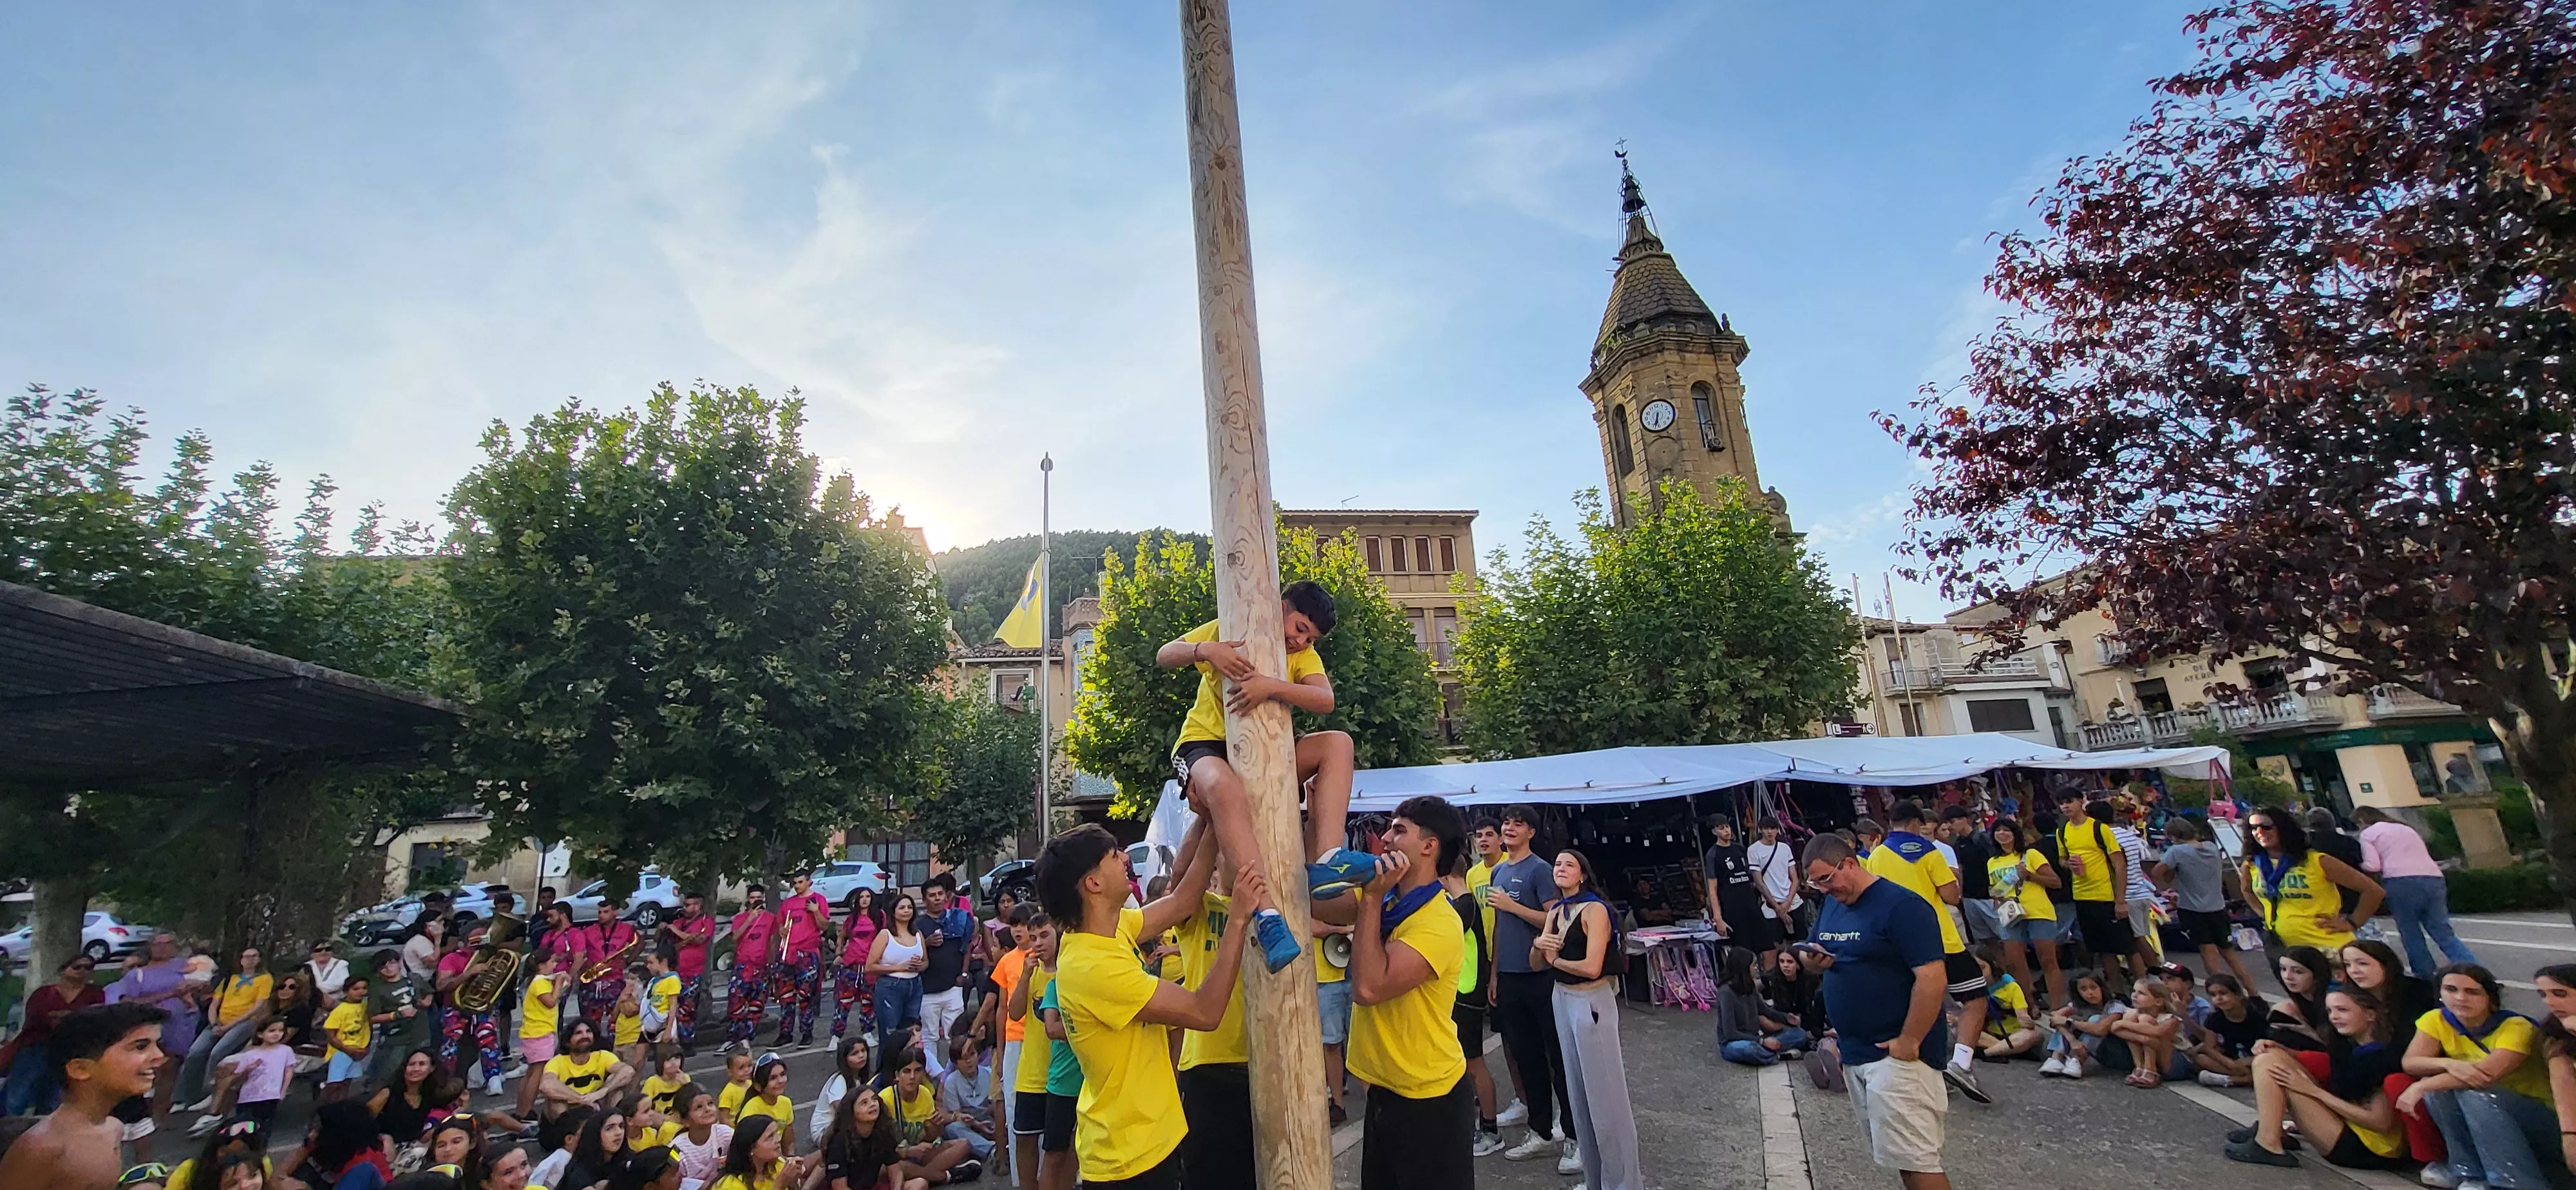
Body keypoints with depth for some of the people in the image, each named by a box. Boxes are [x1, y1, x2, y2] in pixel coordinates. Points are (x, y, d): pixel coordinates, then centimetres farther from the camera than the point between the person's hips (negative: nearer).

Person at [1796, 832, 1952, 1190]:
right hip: (1854, 1052, 8)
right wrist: (1812, 959, -4)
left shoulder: (1901, 905, -16)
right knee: (1899, 1155, 17)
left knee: (1914, 1160, -5)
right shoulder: (1831, 904, 10)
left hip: (1896, 1052, -8)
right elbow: (1809, 954, 20)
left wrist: (1909, 1042, -22)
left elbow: (1933, 977, -22)